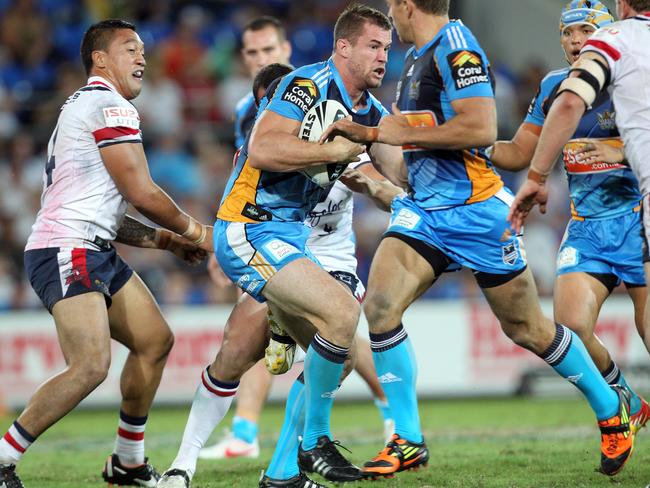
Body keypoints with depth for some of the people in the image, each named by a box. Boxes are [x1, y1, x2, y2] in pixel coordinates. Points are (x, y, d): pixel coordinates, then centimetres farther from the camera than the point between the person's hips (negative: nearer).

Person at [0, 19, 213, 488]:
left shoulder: (82, 106, 26)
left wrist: (165, 240, 22)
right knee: (92, 365, -23)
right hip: (67, 252, -11)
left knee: (156, 341, 15)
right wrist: (194, 232, 5)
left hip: (95, 253, 11)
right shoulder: (110, 105, -7)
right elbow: (141, 192, -11)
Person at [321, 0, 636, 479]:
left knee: (527, 329, 5)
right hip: (423, 208, 8)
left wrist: (404, 133, -18)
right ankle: (408, 441, -6)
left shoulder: (456, 48, -16)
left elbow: (481, 129, -27)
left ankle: (611, 407, 27)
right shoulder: (417, 56, 13)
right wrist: (367, 133, 16)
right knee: (379, 306, -13)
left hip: (476, 211, -8)